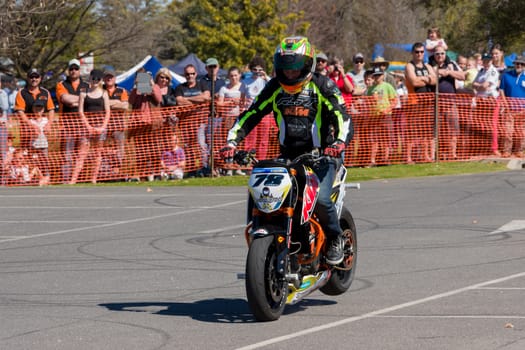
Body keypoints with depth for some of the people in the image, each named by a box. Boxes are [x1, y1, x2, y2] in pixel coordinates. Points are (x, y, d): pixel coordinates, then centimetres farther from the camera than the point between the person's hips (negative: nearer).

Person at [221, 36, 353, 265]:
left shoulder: (323, 87, -7)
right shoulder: (274, 88, 6)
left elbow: (342, 117, -17)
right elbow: (251, 115, 5)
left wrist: (340, 143, -37)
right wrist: (232, 141, -10)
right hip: (288, 156, 4)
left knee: (320, 199, -25)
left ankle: (335, 239, 3)